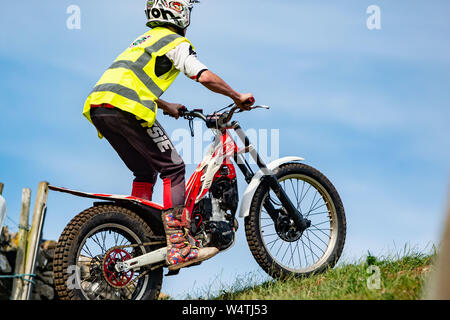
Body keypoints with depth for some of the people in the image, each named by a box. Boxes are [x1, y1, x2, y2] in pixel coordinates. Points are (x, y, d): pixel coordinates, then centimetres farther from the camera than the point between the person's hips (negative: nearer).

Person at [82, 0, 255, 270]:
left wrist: (166, 106, 52)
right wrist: (237, 97, 6)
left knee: (146, 171, 20)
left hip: (98, 107, 9)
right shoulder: (176, 42, 6)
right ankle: (179, 248, -13)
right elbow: (205, 77, -7)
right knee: (172, 168, -4)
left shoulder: (146, 39, 33)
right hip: (126, 109, -9)